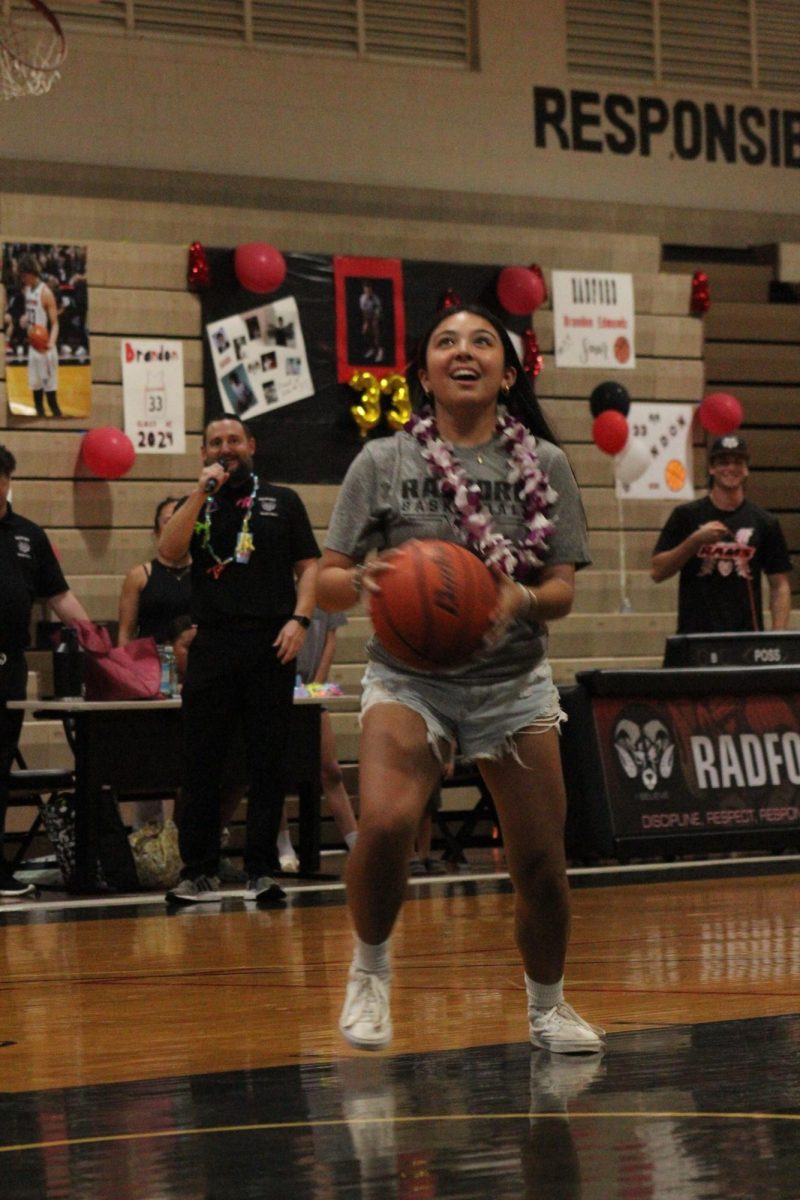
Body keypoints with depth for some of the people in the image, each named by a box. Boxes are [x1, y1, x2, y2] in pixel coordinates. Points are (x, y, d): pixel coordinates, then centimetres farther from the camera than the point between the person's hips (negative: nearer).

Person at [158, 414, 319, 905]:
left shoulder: (282, 501, 12)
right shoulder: (194, 506, 15)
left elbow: (309, 565, 8)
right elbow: (170, 552, -3)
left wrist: (300, 618, -7)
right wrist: (203, 491, -7)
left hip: (270, 646, -1)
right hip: (212, 644, 1)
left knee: (268, 763, 0)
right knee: (202, 765, -1)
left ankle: (263, 870, 5)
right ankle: (199, 873, 3)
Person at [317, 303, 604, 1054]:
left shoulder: (544, 464, 2)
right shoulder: (383, 463, -1)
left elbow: (563, 590, 1)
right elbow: (325, 585, -2)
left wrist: (522, 600, -23)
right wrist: (364, 581, -25)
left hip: (514, 678, 2)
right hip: (410, 675, -2)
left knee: (540, 861, 1)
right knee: (386, 821, -27)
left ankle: (548, 1008, 28)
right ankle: (370, 971, -1)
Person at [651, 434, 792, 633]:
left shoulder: (765, 522, 9)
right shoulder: (686, 516, 6)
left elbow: (779, 585, 8)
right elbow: (657, 571, 0)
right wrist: (695, 540, -13)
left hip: (747, 638, 1)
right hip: (695, 636, -1)